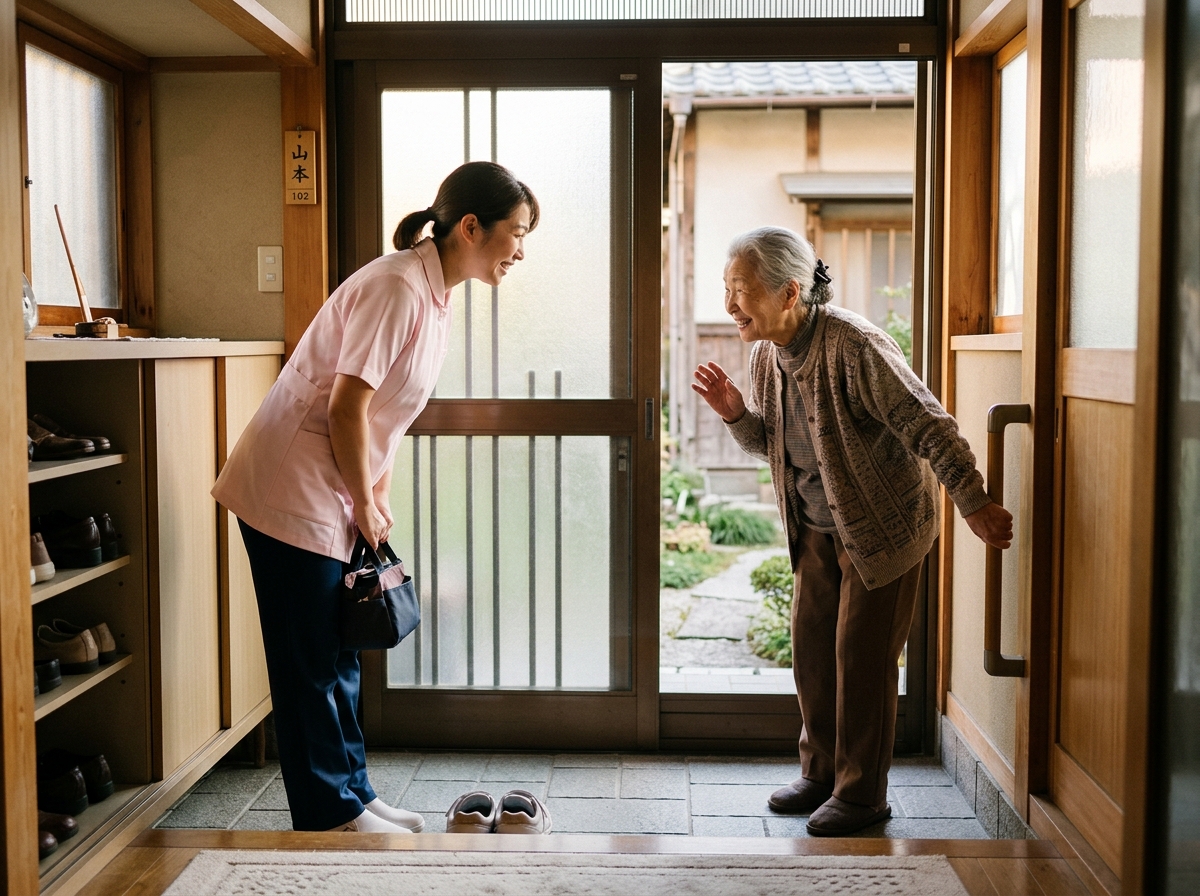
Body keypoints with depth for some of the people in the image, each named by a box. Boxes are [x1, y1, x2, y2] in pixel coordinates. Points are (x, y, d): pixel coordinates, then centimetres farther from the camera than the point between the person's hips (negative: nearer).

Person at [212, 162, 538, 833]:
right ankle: (333, 814, 13)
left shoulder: (436, 295, 9)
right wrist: (366, 506, -11)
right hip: (292, 490, -10)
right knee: (311, 665, 1)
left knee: (338, 658, 16)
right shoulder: (397, 287, -20)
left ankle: (353, 797, 28)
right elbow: (346, 408, -23)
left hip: (332, 497, 10)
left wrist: (376, 503, 11)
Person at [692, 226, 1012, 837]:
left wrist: (974, 506, -22)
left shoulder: (854, 346, -26)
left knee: (861, 656, -2)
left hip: (884, 525, -7)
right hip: (817, 528, 7)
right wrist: (734, 413, -10)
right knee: (811, 648, 11)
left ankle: (862, 793, 14)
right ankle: (821, 773, 28)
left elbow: (929, 426, -23)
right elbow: (769, 443, 10)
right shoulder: (764, 354, -2)